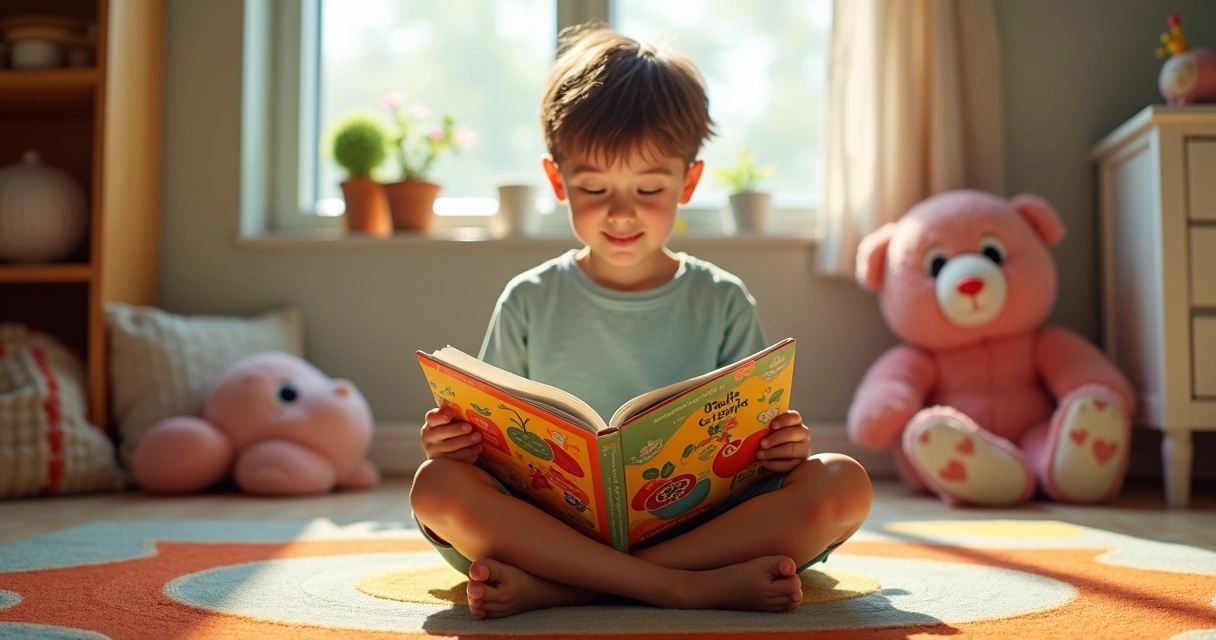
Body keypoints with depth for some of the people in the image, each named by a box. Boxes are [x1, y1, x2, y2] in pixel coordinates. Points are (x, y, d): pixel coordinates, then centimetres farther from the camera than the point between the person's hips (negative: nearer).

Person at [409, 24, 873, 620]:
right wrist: (454, 444, -14)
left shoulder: (723, 303, 7)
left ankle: (553, 587, -28)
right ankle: (698, 587, -30)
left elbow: (753, 448, 6)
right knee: (437, 486, -26)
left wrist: (785, 453, -17)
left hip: (700, 522, 1)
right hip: (555, 525, 0)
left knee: (843, 482, -24)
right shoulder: (529, 302, 7)